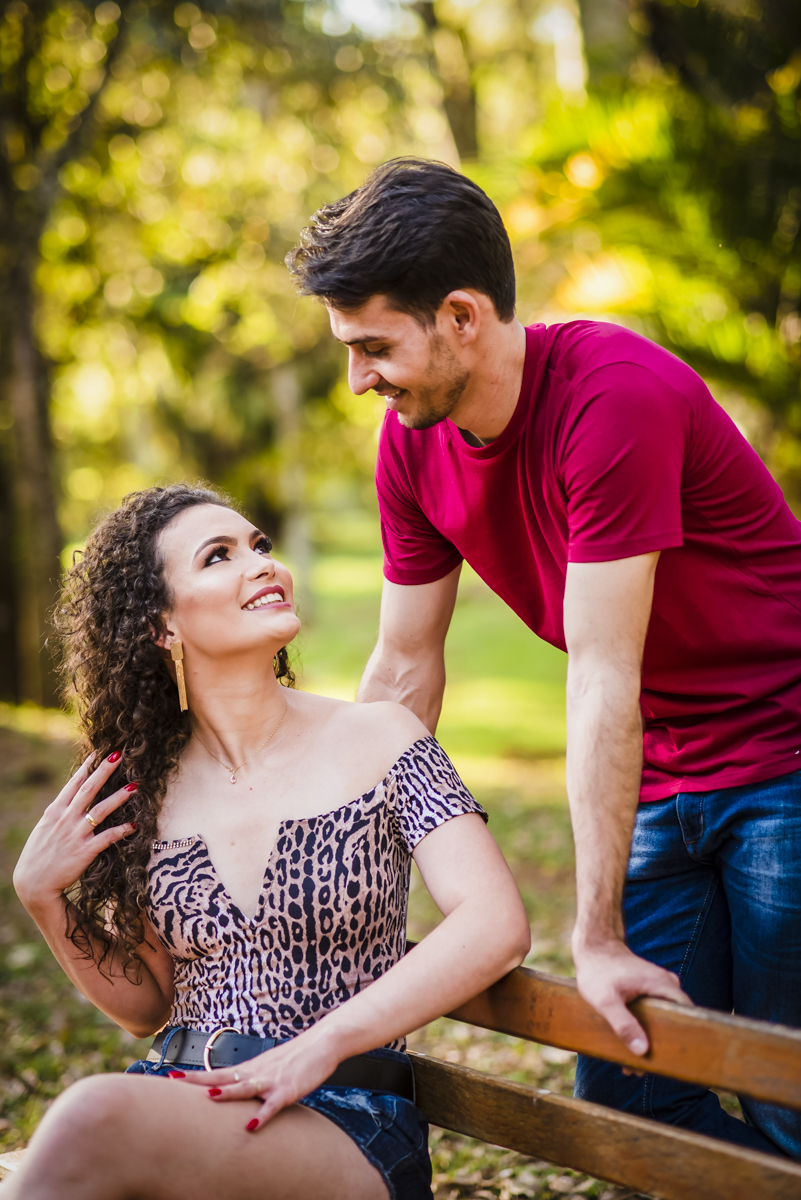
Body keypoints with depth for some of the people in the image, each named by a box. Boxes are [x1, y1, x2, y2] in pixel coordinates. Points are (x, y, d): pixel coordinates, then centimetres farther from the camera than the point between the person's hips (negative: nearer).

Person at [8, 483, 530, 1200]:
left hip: (346, 1124, -2)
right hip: (178, 1100, 3)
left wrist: (317, 1046, -20)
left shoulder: (376, 740, -1)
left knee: (94, 1119, -31)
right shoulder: (141, 790, 7)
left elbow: (496, 925, -13)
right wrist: (43, 898, 1)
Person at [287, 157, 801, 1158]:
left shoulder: (614, 394, -26)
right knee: (623, 1098, 5)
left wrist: (596, 937, -22)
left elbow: (602, 681, -26)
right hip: (661, 788, 7)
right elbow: (403, 670, 4)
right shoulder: (411, 440, -3)